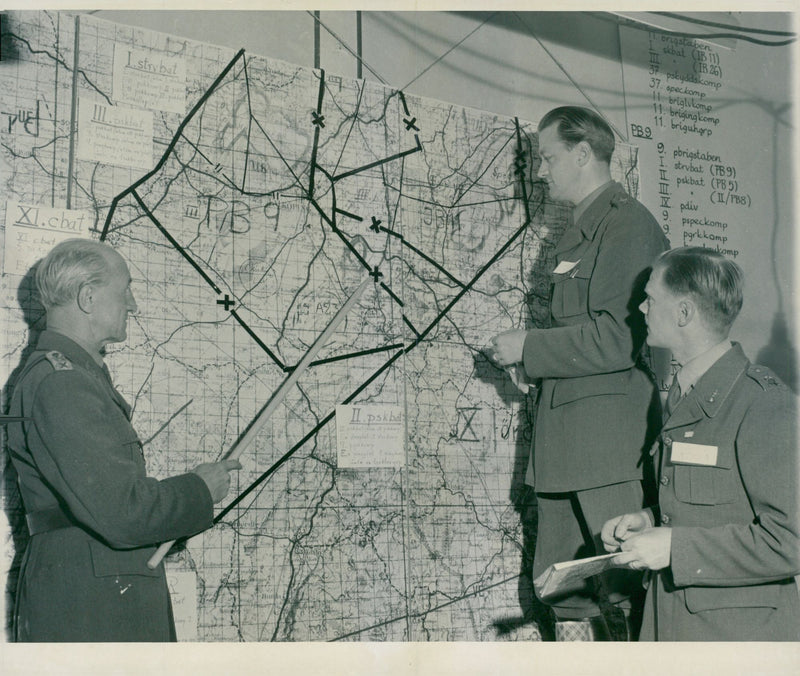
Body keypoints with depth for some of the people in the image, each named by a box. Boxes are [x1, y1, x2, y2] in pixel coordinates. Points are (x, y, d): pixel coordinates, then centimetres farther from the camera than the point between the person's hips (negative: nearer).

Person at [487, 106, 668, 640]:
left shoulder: (628, 224, -10)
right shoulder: (583, 230, 20)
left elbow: (619, 337, -20)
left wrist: (529, 346, -12)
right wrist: (528, 360, 11)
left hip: (612, 441, -10)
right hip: (567, 443, 10)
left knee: (627, 594, -5)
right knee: (564, 593, 13)